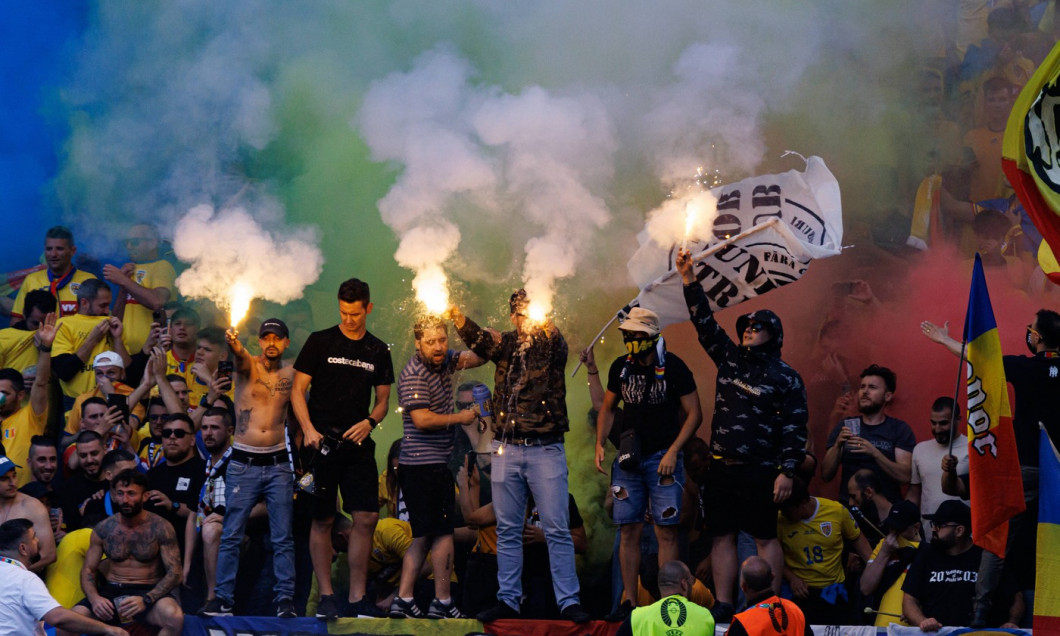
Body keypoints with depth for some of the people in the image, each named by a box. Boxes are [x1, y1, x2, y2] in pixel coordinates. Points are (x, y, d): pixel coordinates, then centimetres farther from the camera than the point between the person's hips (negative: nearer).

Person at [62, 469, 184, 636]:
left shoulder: (160, 528, -4)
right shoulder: (103, 529, 5)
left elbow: (174, 573, -8)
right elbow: (88, 570, 8)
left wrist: (146, 600, -25)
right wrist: (94, 598, -15)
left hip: (149, 591, -2)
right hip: (111, 592, 2)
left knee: (174, 617, -37)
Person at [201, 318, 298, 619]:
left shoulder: (291, 375, 7)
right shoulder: (248, 366, -2)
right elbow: (240, 356, -26)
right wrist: (233, 343, -51)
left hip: (278, 464, 2)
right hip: (243, 464, -2)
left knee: (283, 537, 1)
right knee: (231, 535, -1)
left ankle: (285, 598, 5)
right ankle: (223, 597, 4)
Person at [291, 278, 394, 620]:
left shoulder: (378, 351, 12)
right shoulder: (320, 342, 2)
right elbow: (298, 390, 1)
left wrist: (369, 422, -5)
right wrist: (308, 429, -13)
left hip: (358, 442, 3)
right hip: (322, 440, -3)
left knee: (366, 517, -4)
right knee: (322, 521, 0)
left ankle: (357, 596, 4)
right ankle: (326, 595, 8)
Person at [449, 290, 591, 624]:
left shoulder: (550, 345, 2)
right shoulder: (504, 345, 10)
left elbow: (558, 348, -21)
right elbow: (478, 340, -9)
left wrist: (548, 329, -43)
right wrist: (457, 317, -30)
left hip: (546, 449, -3)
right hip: (507, 449, 3)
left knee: (557, 529, -4)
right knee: (507, 530, 7)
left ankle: (569, 602, -3)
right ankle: (508, 600, 13)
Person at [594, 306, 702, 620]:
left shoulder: (673, 368, -7)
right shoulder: (620, 367, 7)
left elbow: (694, 414, -5)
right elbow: (607, 408, 19)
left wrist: (673, 452, -13)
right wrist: (600, 444, 5)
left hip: (662, 457, -4)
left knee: (666, 532, -6)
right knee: (629, 531, 4)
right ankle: (630, 601, 9)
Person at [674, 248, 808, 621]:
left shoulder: (786, 378, -1)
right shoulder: (730, 359, 15)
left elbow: (795, 428, -6)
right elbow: (705, 323, 13)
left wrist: (787, 471, -14)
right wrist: (689, 281, 5)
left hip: (760, 471, -6)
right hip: (721, 468, 6)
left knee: (765, 537, -4)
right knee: (722, 537, 5)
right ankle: (723, 607, 8)